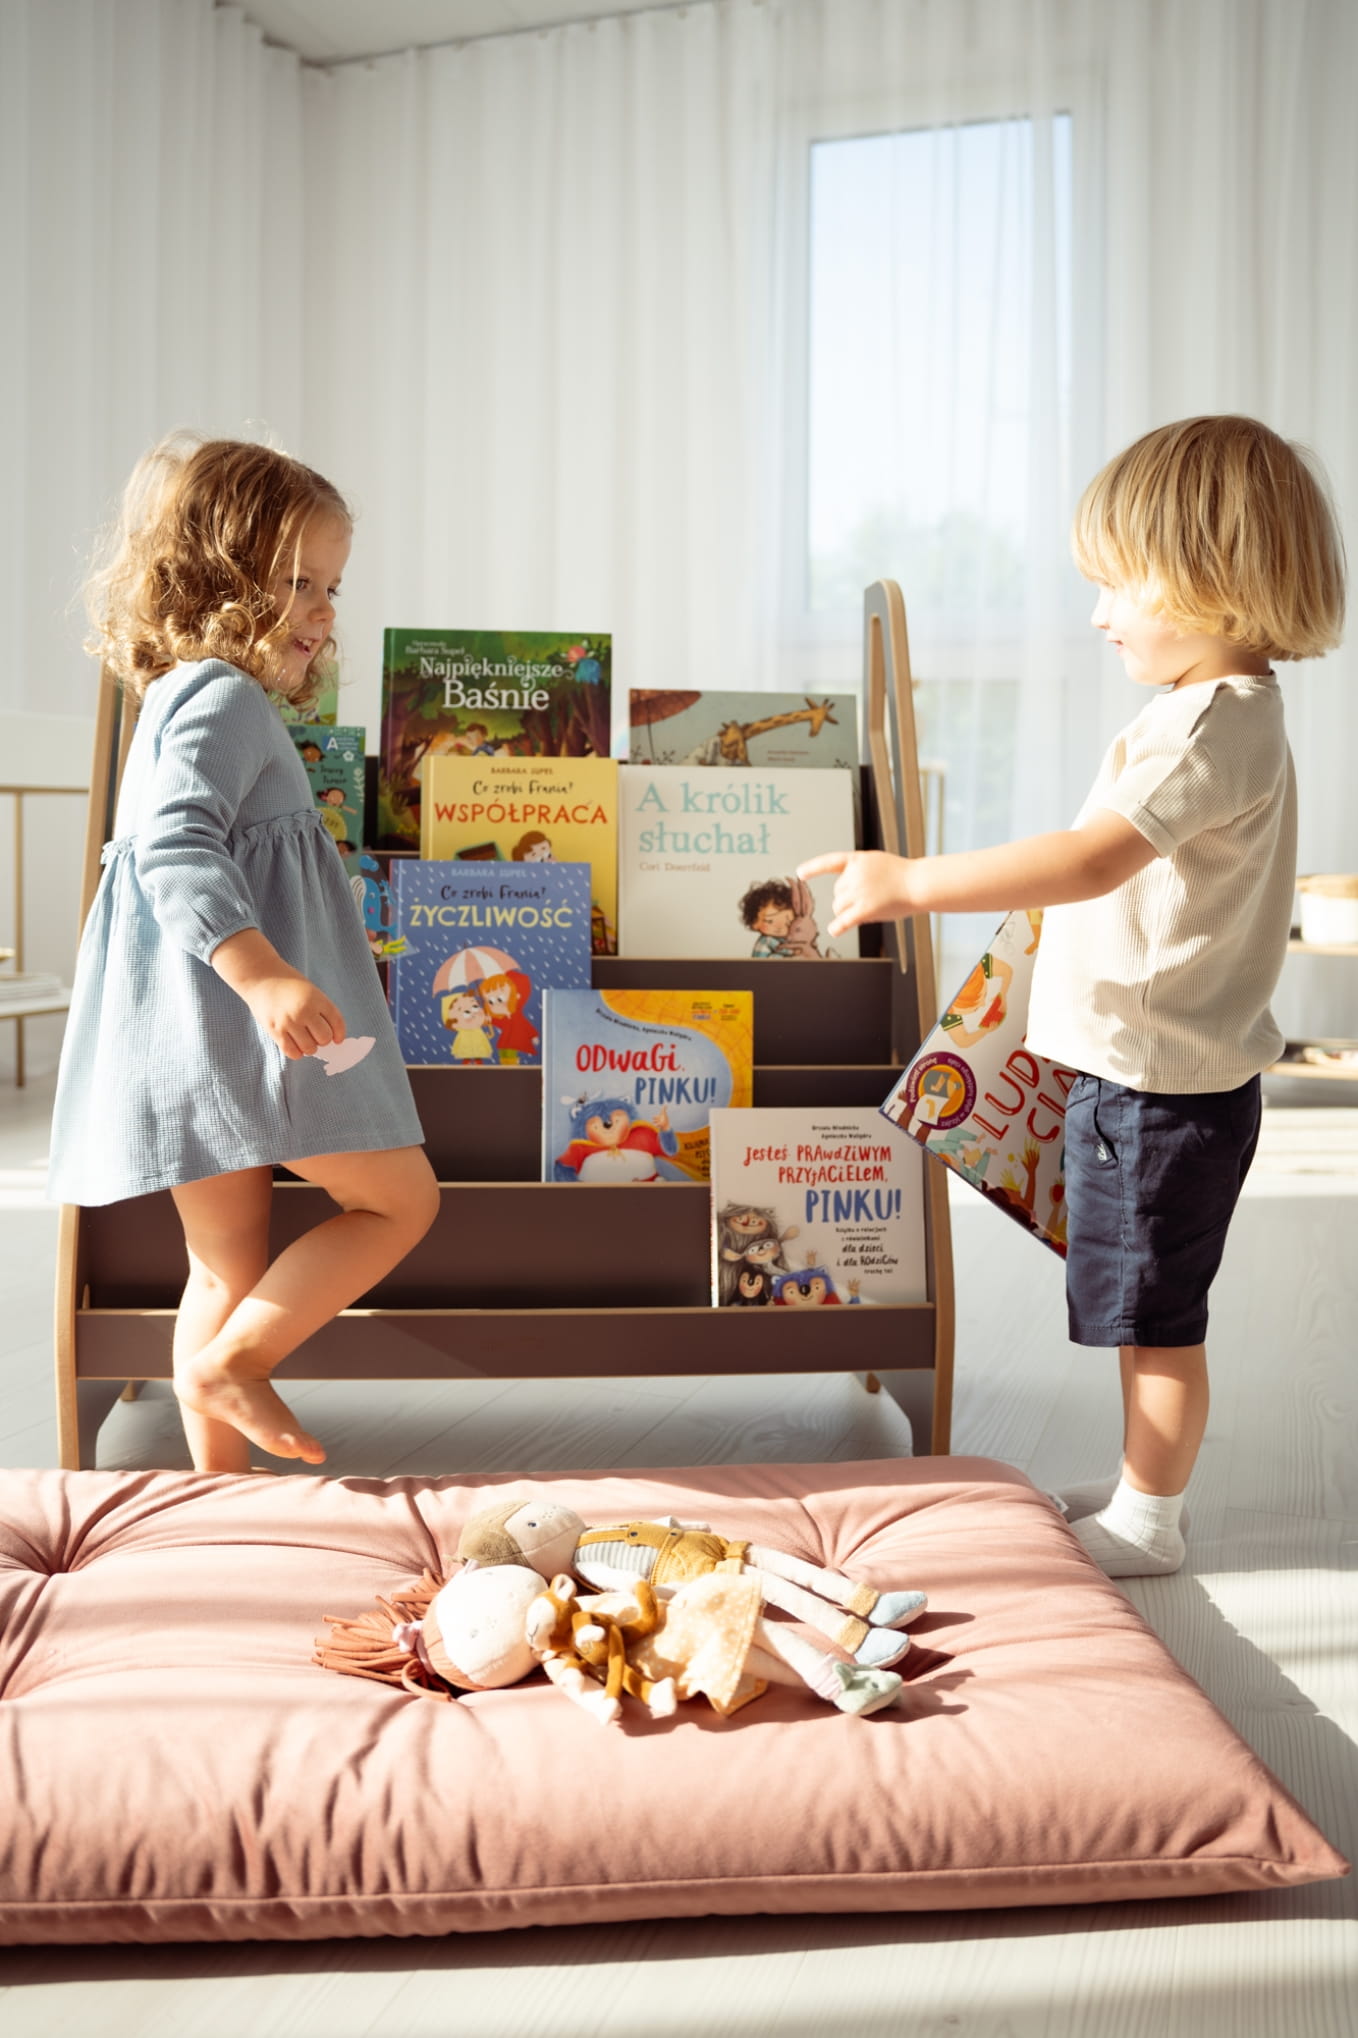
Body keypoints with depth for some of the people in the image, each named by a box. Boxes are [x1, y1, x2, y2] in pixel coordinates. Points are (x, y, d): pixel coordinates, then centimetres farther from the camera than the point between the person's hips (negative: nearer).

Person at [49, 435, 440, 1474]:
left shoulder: (177, 702, 21)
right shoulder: (225, 699, -12)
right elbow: (177, 845, -27)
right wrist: (260, 970, -38)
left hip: (193, 1051, 10)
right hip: (237, 1029, -10)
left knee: (230, 1272, 14)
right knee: (403, 1198, 0)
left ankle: (221, 1479, 19)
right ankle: (229, 1366, -1)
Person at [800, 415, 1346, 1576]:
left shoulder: (1213, 727, -22)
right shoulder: (1223, 712, 12)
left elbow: (1090, 860, -33)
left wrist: (913, 883, -33)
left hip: (1164, 1085, -10)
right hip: (1146, 1069, 10)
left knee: (1155, 1310, 4)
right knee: (1147, 1309, 20)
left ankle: (1148, 1523, 19)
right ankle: (1143, 1490, 35)